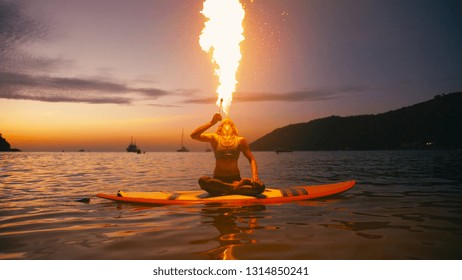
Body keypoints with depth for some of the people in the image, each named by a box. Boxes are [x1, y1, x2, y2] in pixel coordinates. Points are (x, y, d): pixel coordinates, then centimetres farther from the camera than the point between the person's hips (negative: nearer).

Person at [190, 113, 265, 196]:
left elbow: (252, 160, 3)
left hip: (235, 179, 1)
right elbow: (194, 135, -9)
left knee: (260, 186, -26)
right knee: (202, 180, -35)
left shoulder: (240, 140, 7)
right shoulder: (215, 138, 4)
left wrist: (255, 176, -16)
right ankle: (235, 186, -23)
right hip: (218, 179, 0)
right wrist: (212, 123, -14)